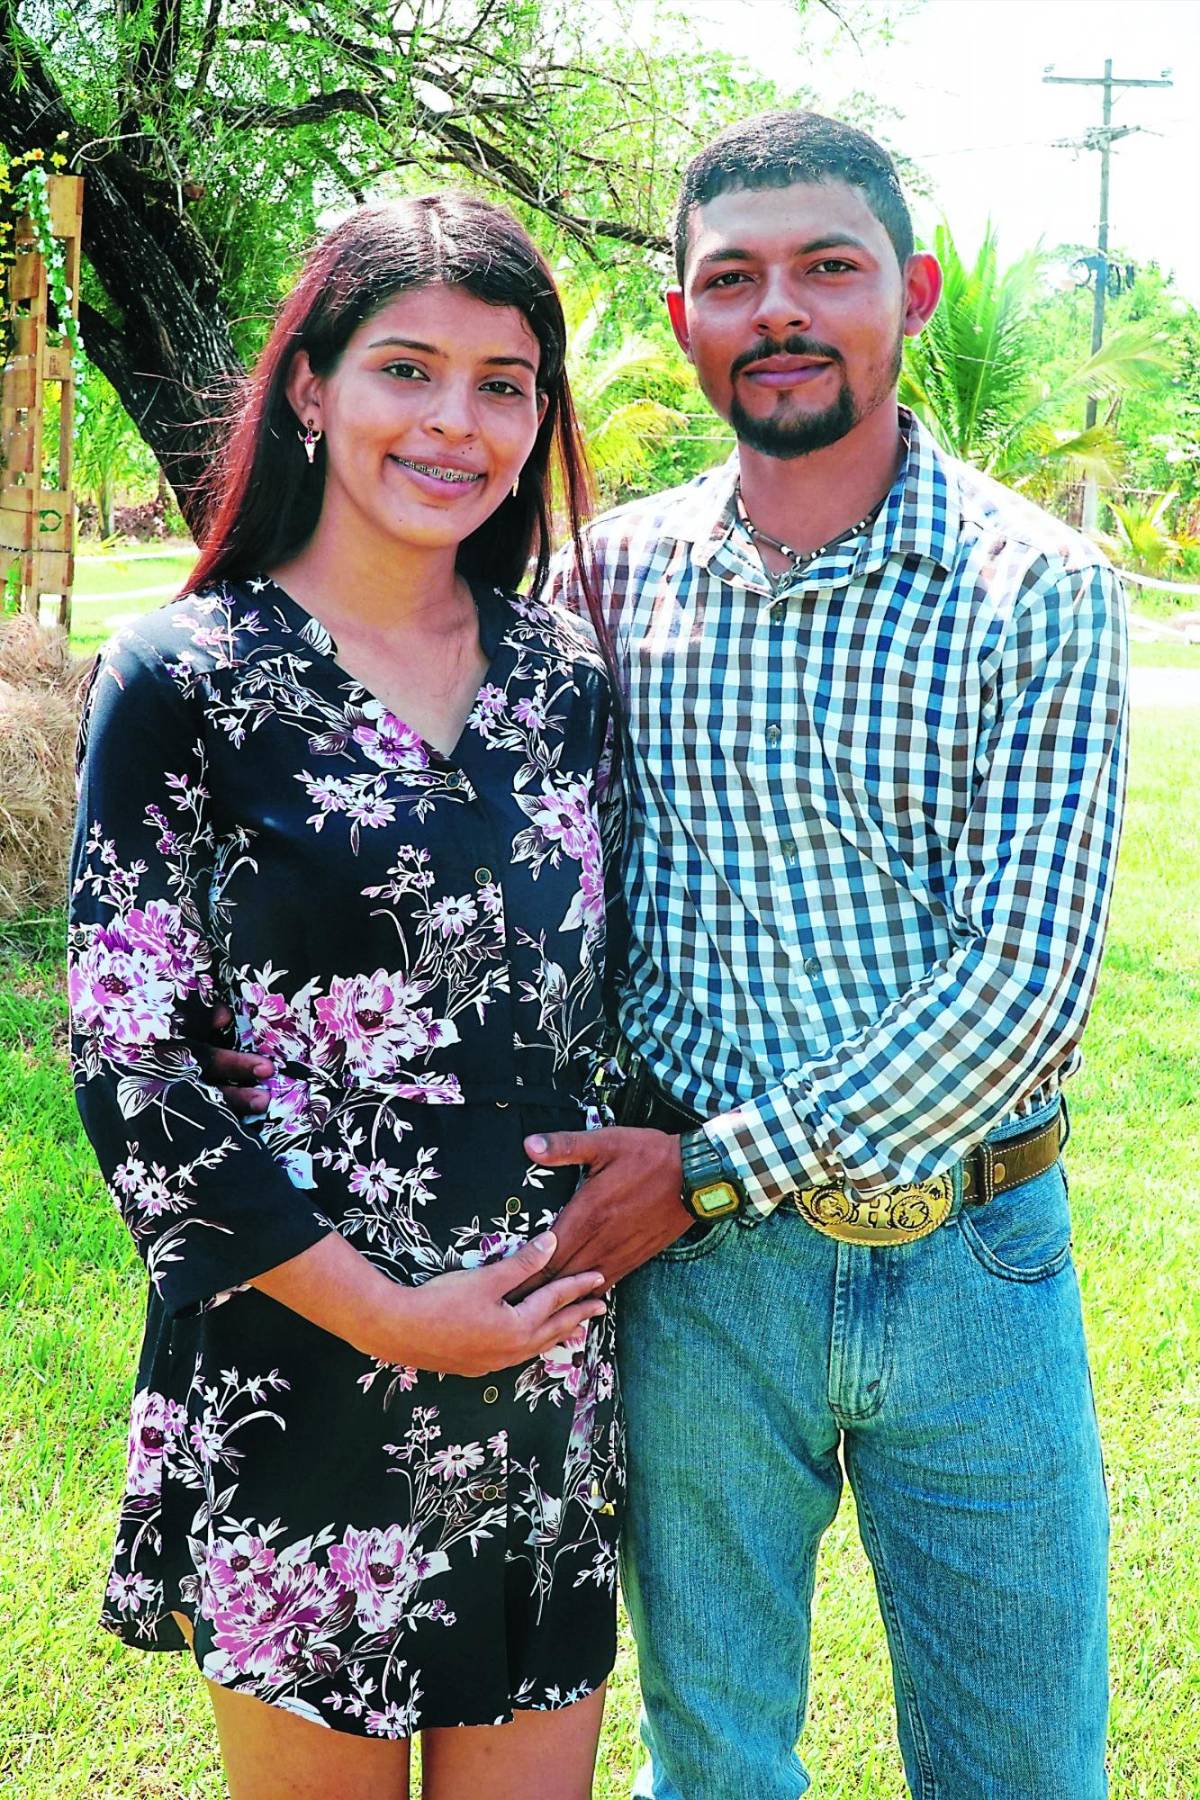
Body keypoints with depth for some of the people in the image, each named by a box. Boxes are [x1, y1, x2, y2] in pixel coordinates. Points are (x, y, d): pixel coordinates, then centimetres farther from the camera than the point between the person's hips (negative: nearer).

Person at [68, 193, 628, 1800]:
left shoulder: (563, 677, 6)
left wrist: (616, 1225, 6)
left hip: (550, 1360, 4)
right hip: (301, 1370, -4)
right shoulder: (184, 679, -8)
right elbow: (126, 1064, -10)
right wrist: (387, 1313, -13)